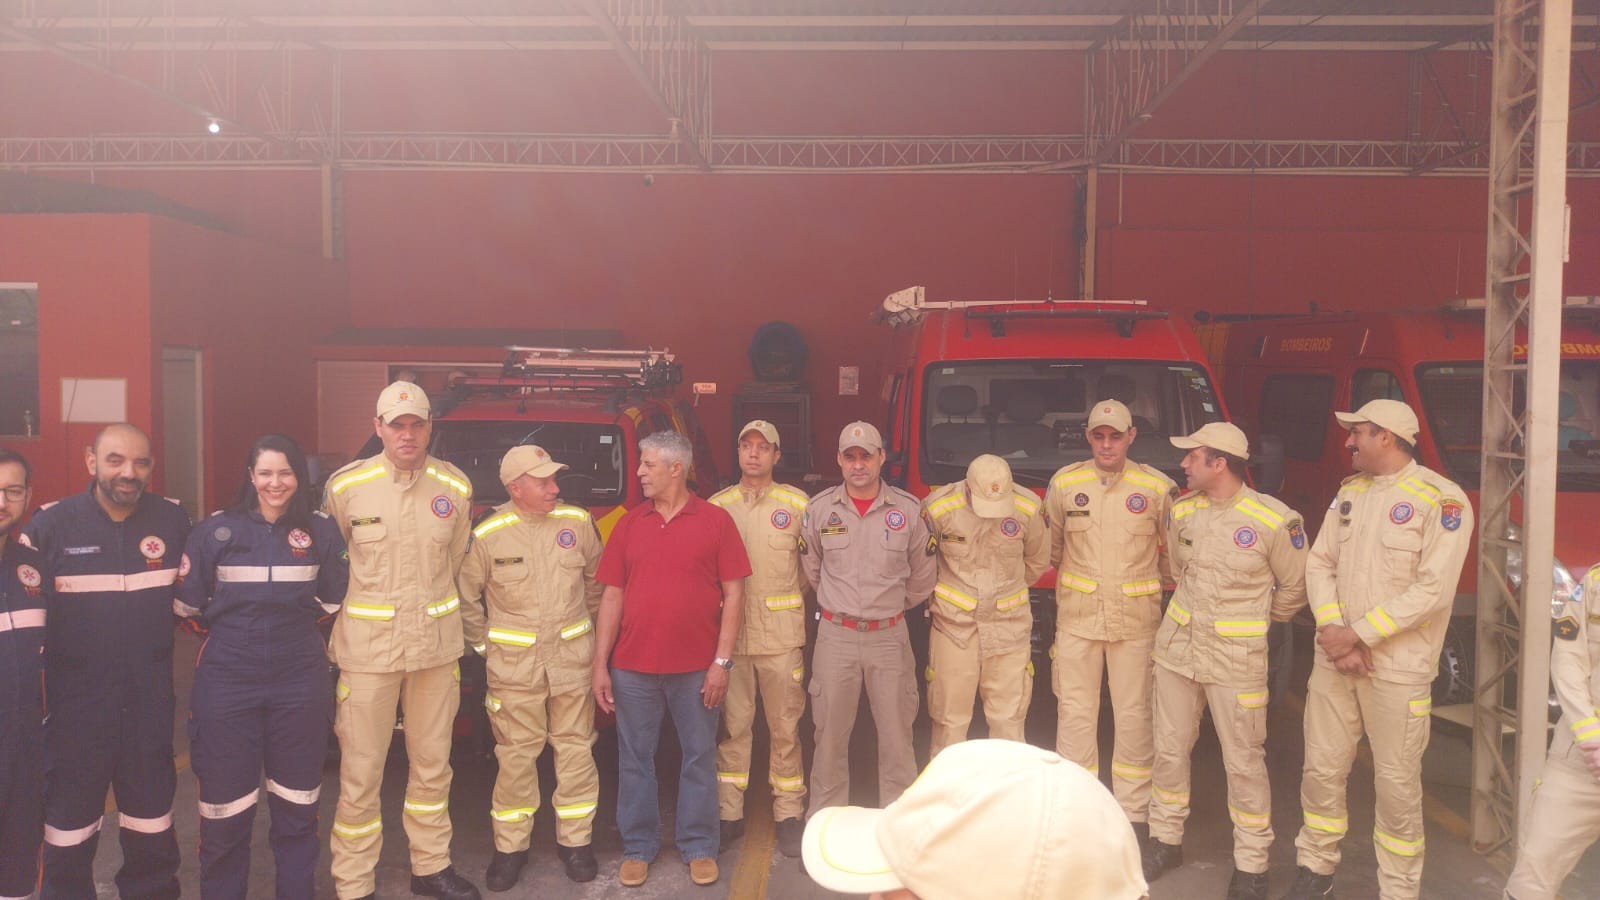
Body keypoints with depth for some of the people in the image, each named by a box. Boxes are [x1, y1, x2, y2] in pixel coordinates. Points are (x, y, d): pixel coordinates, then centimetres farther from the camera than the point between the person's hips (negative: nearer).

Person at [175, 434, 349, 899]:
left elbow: (333, 599, 13)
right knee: (225, 803, 4)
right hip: (227, 681, -1)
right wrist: (234, 629, 10)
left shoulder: (321, 529, 2)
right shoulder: (215, 530, 0)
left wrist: (294, 626, 8)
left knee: (297, 803, 11)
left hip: (299, 681, 1)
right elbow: (189, 603, 7)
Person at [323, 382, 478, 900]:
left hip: (437, 644, 3)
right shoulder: (345, 487, -6)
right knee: (361, 772, 3)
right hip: (367, 646, -3)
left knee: (432, 764, 15)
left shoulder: (455, 487, 1)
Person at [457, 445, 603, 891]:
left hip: (573, 661, 2)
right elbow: (464, 596, 3)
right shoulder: (487, 535, -7)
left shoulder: (578, 522, 1)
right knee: (516, 757, 5)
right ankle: (510, 847, 20)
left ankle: (574, 840, 22)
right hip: (514, 667, -2)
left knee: (576, 752, 8)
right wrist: (484, 643, 3)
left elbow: (596, 581, 13)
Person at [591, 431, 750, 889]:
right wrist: (601, 665, 1)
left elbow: (733, 593, -3)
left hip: (696, 669, -2)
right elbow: (612, 596, 6)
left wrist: (722, 661, -8)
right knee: (635, 759, 10)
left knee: (699, 758, 8)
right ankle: (638, 848, 24)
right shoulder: (629, 524, 6)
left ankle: (699, 847, 23)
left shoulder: (715, 521, -2)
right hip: (633, 669, 3)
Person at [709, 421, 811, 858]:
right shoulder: (717, 505, 6)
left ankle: (789, 814, 16)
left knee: (786, 727, 5)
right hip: (730, 633, 1)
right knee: (732, 726, 8)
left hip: (781, 633, -1)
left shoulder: (797, 504, 1)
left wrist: (793, 601, 9)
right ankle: (729, 813, 18)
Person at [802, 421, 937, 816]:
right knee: (830, 734, 6)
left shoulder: (908, 510, -1)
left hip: (890, 636, 0)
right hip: (835, 635, 0)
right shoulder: (819, 509, 0)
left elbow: (922, 576, 11)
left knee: (896, 734, 5)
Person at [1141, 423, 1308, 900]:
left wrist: (1254, 621, 12)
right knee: (1170, 750, 13)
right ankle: (1165, 839, 30)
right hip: (1177, 646, 5)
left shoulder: (1273, 520, -13)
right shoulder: (1181, 512, 1)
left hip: (1236, 657, -4)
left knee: (1244, 761, 4)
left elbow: (1294, 587, 2)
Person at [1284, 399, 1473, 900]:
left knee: (1397, 783, 3)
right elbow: (1320, 563, 6)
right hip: (1334, 659, 6)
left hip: (1398, 667, -5)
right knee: (1322, 769, 11)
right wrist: (1332, 630, -9)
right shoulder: (1349, 492, 10)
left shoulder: (1441, 499, -10)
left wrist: (1359, 635, -17)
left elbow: (1433, 589, -18)